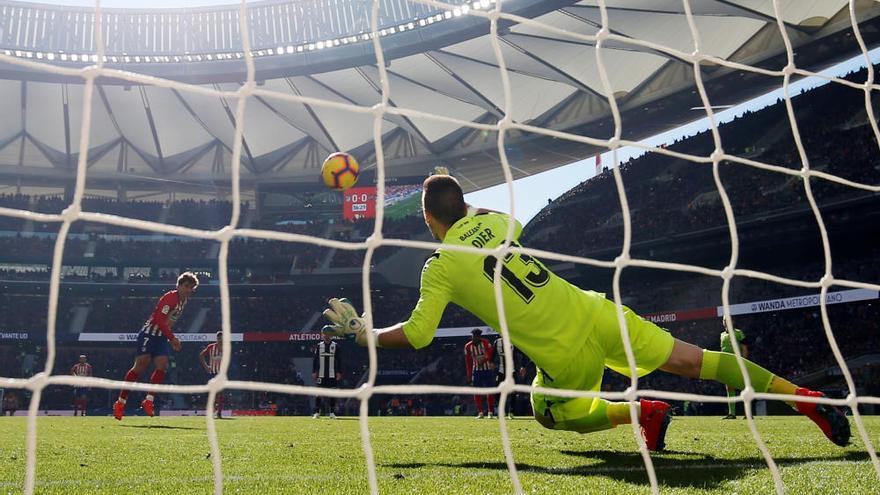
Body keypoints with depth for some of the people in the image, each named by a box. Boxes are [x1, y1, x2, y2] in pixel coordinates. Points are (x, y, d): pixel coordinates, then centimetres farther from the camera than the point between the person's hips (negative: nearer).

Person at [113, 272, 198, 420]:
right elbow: (159, 319, -24)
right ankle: (120, 402, -3)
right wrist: (172, 338, -26)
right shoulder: (170, 297, -17)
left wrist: (172, 340, 17)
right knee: (140, 367, -11)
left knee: (162, 366, -8)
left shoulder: (184, 301, 11)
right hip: (149, 334, -8)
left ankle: (148, 401, -3)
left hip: (161, 338, 8)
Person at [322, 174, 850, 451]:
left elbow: (417, 335, -1)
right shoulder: (493, 218, 10)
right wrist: (460, 200, 42)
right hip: (594, 313, 4)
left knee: (551, 414, 26)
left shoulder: (440, 267, -3)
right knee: (697, 360, 7)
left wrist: (362, 332, 14)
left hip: (563, 354, -4)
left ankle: (640, 411, 7)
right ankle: (804, 396, 2)